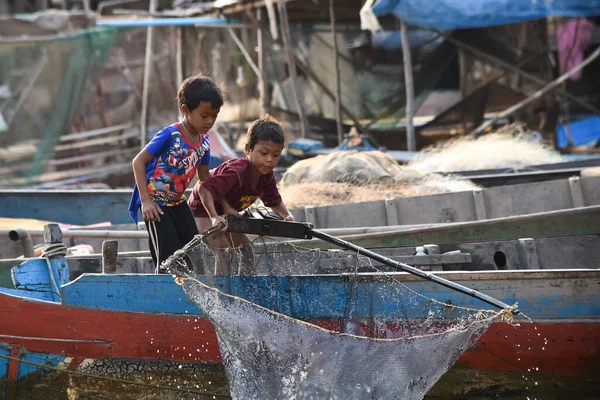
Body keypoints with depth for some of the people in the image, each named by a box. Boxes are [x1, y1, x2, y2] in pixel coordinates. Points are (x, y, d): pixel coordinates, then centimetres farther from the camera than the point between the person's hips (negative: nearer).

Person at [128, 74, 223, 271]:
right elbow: (138, 162, -19)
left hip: (177, 202, 7)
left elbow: (204, 177, 14)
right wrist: (146, 201, -23)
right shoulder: (170, 135, -22)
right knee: (169, 258, -11)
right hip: (156, 203, -7)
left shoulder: (204, 141, -1)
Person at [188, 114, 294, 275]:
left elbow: (275, 203, 2)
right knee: (224, 253, -24)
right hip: (203, 209, -9)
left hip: (226, 215, 9)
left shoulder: (266, 176, -11)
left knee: (247, 251, 9)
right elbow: (203, 189, -44)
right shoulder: (237, 172, -38)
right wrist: (214, 217, -55)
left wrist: (287, 215, -19)